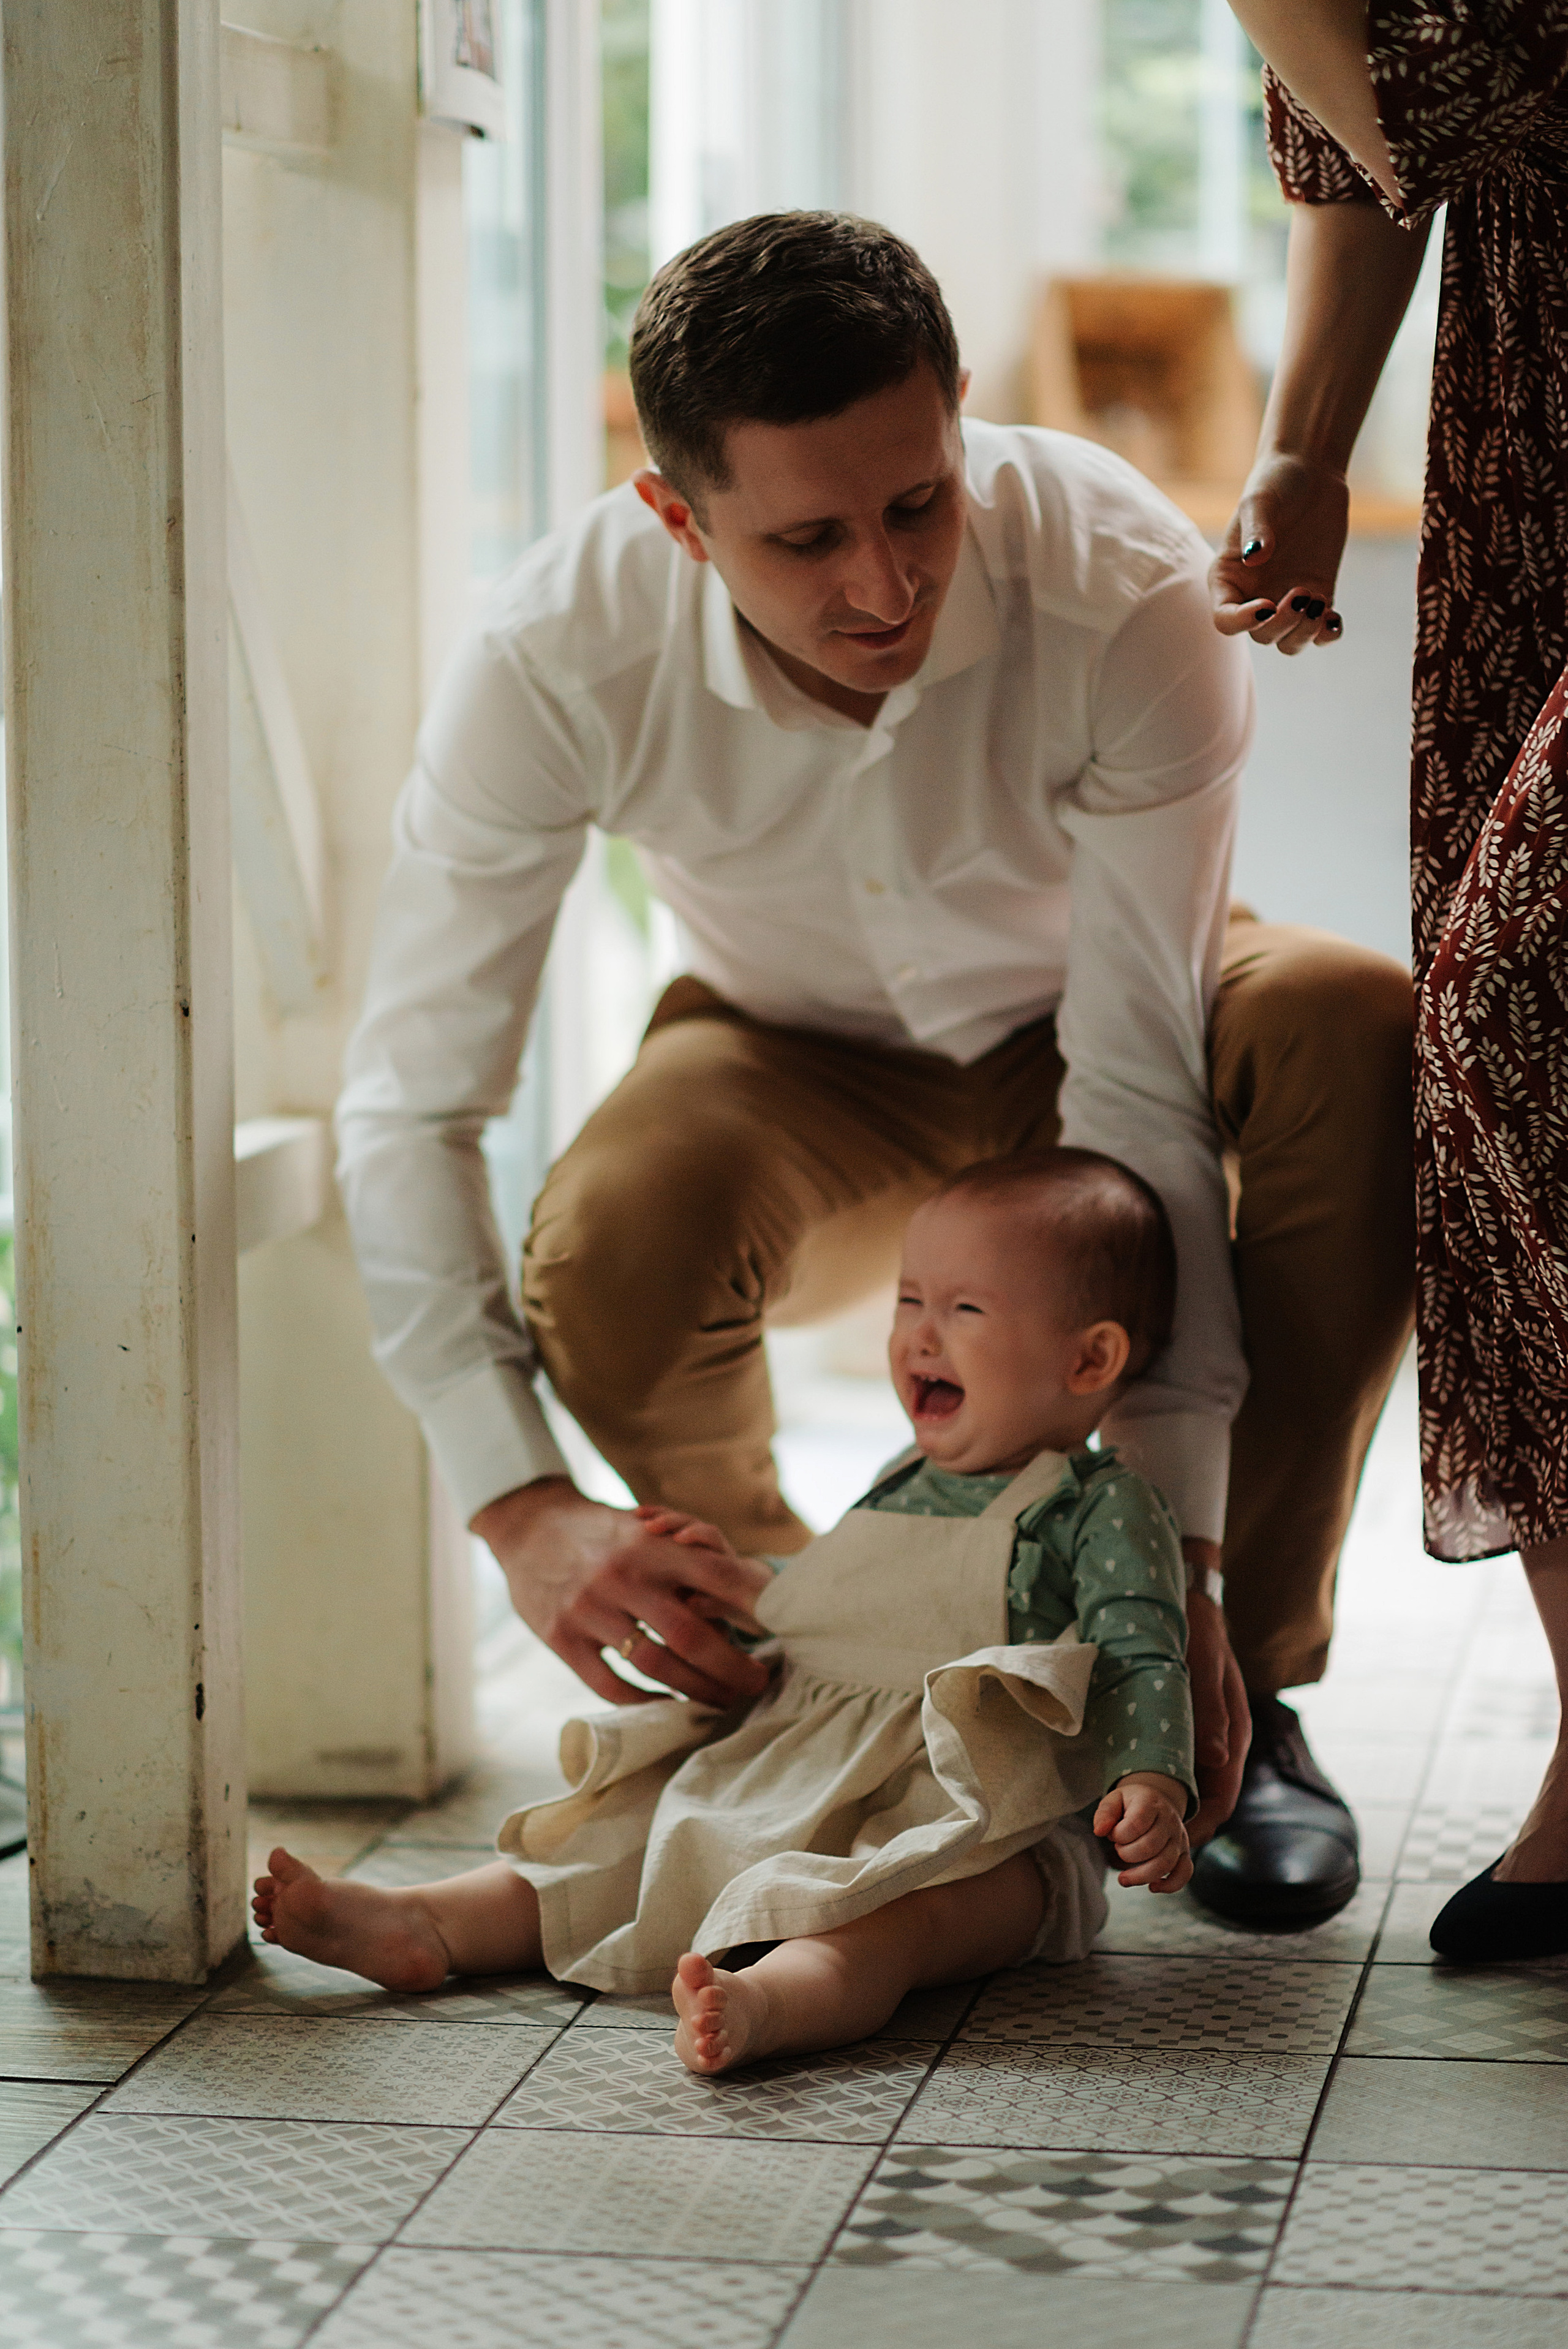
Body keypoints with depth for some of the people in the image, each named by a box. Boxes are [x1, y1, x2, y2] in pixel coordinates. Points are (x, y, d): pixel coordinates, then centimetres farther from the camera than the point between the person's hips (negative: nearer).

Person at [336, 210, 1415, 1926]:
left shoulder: (1131, 596, -35)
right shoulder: (558, 657, -31)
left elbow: (1139, 1092, -32)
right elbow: (407, 1107, -26)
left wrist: (1181, 1544, -35)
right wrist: (522, 1508, -37)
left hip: (1086, 1017, 0)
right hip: (808, 1068, 0)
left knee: (1362, 1034, -33)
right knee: (607, 1261, -34)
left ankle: (1251, 1683, -17)